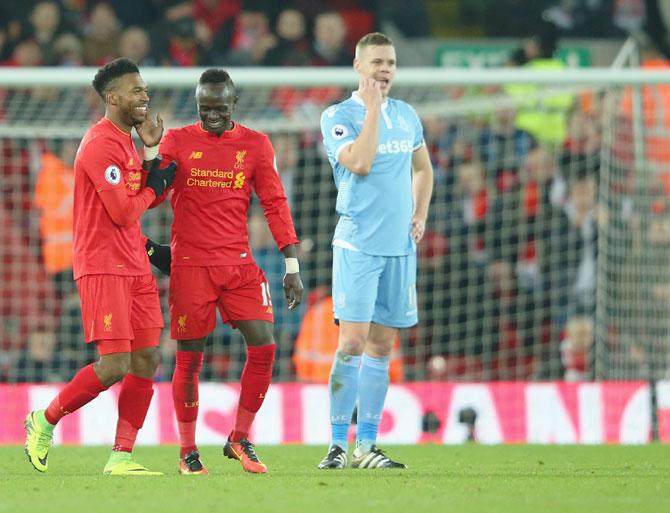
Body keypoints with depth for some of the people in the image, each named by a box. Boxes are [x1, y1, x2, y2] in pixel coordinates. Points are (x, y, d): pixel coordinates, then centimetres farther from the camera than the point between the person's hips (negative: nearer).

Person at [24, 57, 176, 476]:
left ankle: (122, 456, 4)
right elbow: (123, 211, -20)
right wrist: (154, 185, -3)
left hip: (134, 265, 10)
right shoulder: (101, 144, -15)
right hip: (103, 267, -10)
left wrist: (153, 150, 7)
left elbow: (145, 199, 16)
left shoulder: (125, 141, 18)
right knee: (115, 366, -13)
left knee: (148, 359, 2)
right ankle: (45, 421, 7)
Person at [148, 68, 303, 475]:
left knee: (263, 347, -9)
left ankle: (240, 440, 6)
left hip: (240, 264, 2)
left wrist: (293, 266, 0)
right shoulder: (177, 141, 3)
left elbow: (274, 204, 5)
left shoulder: (255, 144, 6)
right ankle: (188, 451, 13)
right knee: (190, 359, 0)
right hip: (190, 265, -2)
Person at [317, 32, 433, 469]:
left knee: (381, 347, 6)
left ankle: (366, 446, 10)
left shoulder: (407, 116, 13)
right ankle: (338, 443, -7)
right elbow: (360, 163, -21)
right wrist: (373, 108, -15)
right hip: (358, 245, -5)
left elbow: (423, 169, 27)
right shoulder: (338, 116, -4)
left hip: (401, 246, 5)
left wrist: (420, 215, 13)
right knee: (353, 343, -12)